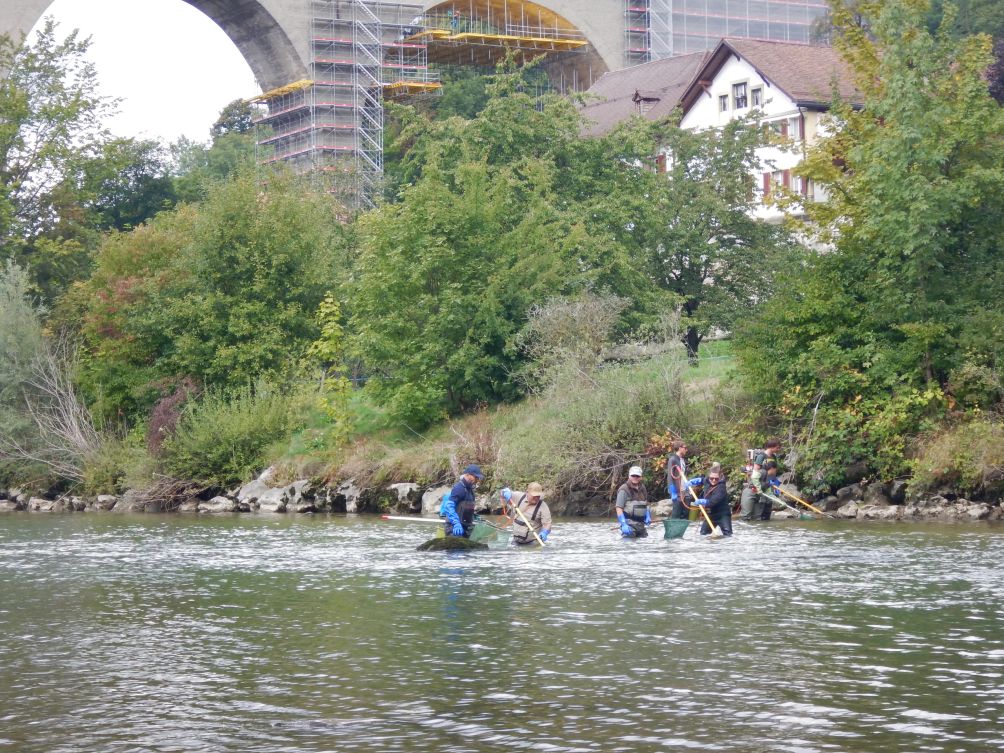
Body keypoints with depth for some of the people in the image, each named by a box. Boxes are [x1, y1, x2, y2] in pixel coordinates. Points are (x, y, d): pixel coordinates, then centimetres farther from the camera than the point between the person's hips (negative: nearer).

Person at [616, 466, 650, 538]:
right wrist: (623, 524, -22)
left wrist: (648, 516, 11)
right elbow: (618, 508, -14)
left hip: (641, 523, 7)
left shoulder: (642, 489, 13)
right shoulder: (624, 490, -10)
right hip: (629, 524, -7)